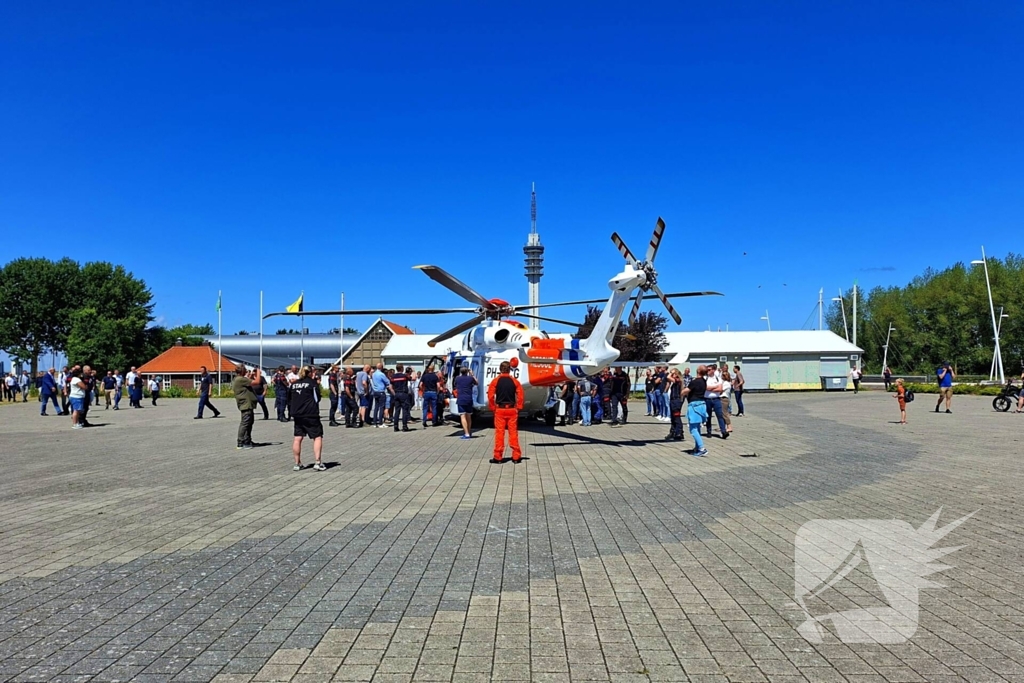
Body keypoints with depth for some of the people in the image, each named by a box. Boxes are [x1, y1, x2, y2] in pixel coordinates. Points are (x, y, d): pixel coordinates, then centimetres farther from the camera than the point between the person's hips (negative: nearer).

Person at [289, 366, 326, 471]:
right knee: (318, 437, 2)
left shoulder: (293, 384, 11)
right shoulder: (313, 383, -5)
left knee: (297, 438, 9)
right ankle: (317, 462, -7)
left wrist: (292, 412, 23)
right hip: (311, 415, -5)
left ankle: (297, 463, 14)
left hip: (297, 415, 5)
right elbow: (317, 398, -1)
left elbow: (289, 400, 15)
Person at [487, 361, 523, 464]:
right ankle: (516, 457, 8)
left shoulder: (495, 381, -3)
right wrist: (518, 408, 3)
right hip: (512, 410, 1)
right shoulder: (515, 381, 1)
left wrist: (493, 408, 1)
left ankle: (498, 457, 6)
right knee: (513, 433, 6)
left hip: (499, 410, -1)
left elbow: (490, 396, -8)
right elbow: (520, 396, -5)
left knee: (499, 433, 3)